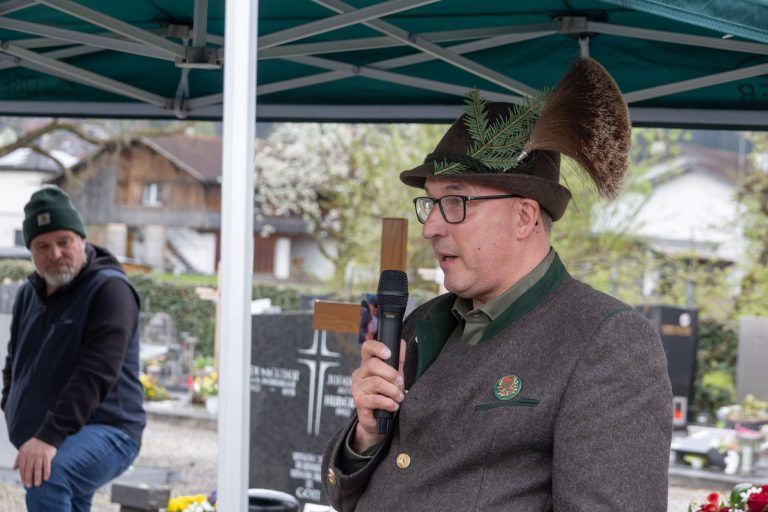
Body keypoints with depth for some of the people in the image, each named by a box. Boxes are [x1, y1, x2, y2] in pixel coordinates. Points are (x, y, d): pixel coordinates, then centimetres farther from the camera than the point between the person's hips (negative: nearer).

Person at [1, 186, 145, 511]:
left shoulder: (109, 289, -12)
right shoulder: (29, 294, 14)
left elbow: (96, 374, -23)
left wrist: (50, 435, -31)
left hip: (105, 432, -9)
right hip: (42, 441, 9)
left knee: (47, 481, -35)